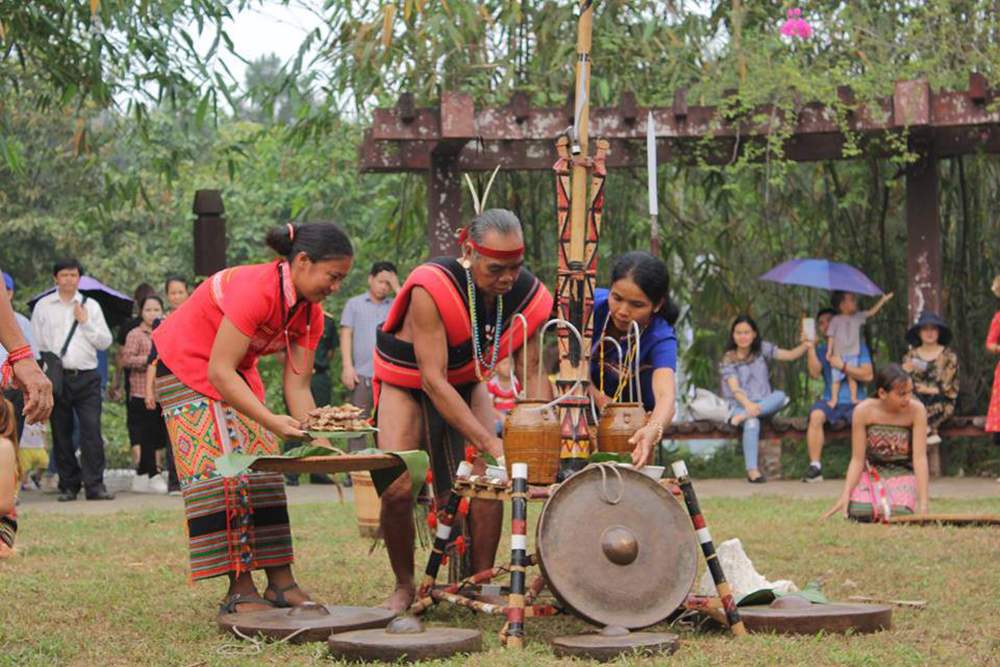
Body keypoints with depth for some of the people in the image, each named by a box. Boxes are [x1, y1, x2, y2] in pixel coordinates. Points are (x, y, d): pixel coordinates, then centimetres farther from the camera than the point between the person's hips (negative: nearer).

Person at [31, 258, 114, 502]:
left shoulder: (90, 306, 11)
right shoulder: (43, 306, 9)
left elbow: (105, 342, 8)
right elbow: (35, 342, 6)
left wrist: (86, 322, -4)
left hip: (86, 378, 0)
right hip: (56, 378, 0)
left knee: (92, 431, -9)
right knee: (61, 434, 3)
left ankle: (95, 485, -8)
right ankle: (68, 486, 12)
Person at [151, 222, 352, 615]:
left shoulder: (310, 313, -9)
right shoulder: (256, 290, -34)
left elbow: (297, 385, -9)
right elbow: (219, 372, -36)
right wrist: (272, 421, -44)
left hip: (235, 373, 8)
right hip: (184, 366, -8)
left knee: (263, 466, 1)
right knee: (220, 469, -14)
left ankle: (281, 582, 2)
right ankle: (239, 590, -14)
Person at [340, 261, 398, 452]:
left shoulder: (396, 306, 14)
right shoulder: (354, 304, 11)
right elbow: (346, 335, 4)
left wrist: (397, 288, -2)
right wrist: (347, 366, -7)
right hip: (362, 374, -1)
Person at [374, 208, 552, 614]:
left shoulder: (527, 295, -21)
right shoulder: (431, 289, -36)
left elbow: (533, 373, -14)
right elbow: (433, 381, -35)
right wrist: (488, 442, -38)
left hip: (465, 383, 4)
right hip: (407, 384, -4)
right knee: (398, 488, -16)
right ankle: (404, 587, 6)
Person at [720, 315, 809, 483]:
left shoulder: (762, 349, 9)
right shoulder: (729, 360, -1)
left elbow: (790, 355, 3)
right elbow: (734, 388, -14)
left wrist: (806, 345, -17)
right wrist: (748, 404, -33)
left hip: (764, 404, 3)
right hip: (739, 405, -3)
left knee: (780, 396, -32)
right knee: (752, 423, -38)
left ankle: (743, 417, -39)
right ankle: (752, 471, -39)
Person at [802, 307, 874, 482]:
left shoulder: (857, 346, 10)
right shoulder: (821, 350, 18)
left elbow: (868, 375, -2)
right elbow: (815, 373, -1)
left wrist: (843, 366, -9)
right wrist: (810, 348, -8)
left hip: (855, 402, -2)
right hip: (830, 401, 2)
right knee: (816, 415, -31)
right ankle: (815, 467, -30)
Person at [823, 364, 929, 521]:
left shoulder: (916, 410, -15)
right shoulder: (864, 411, -12)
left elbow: (920, 458, -18)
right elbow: (857, 460, -9)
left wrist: (923, 503, -26)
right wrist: (845, 495, -23)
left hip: (902, 473, -1)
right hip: (871, 471, 1)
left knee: (900, 513, -31)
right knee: (859, 512, -29)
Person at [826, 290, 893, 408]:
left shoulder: (858, 317, 5)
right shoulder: (836, 320, -5)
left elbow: (871, 312, 9)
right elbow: (831, 337, -4)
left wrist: (883, 300, 5)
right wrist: (829, 352, -8)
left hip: (852, 355, 3)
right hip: (838, 355, -3)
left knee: (852, 377, 6)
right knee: (836, 378, 0)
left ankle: (854, 398, 13)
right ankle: (834, 399, 6)